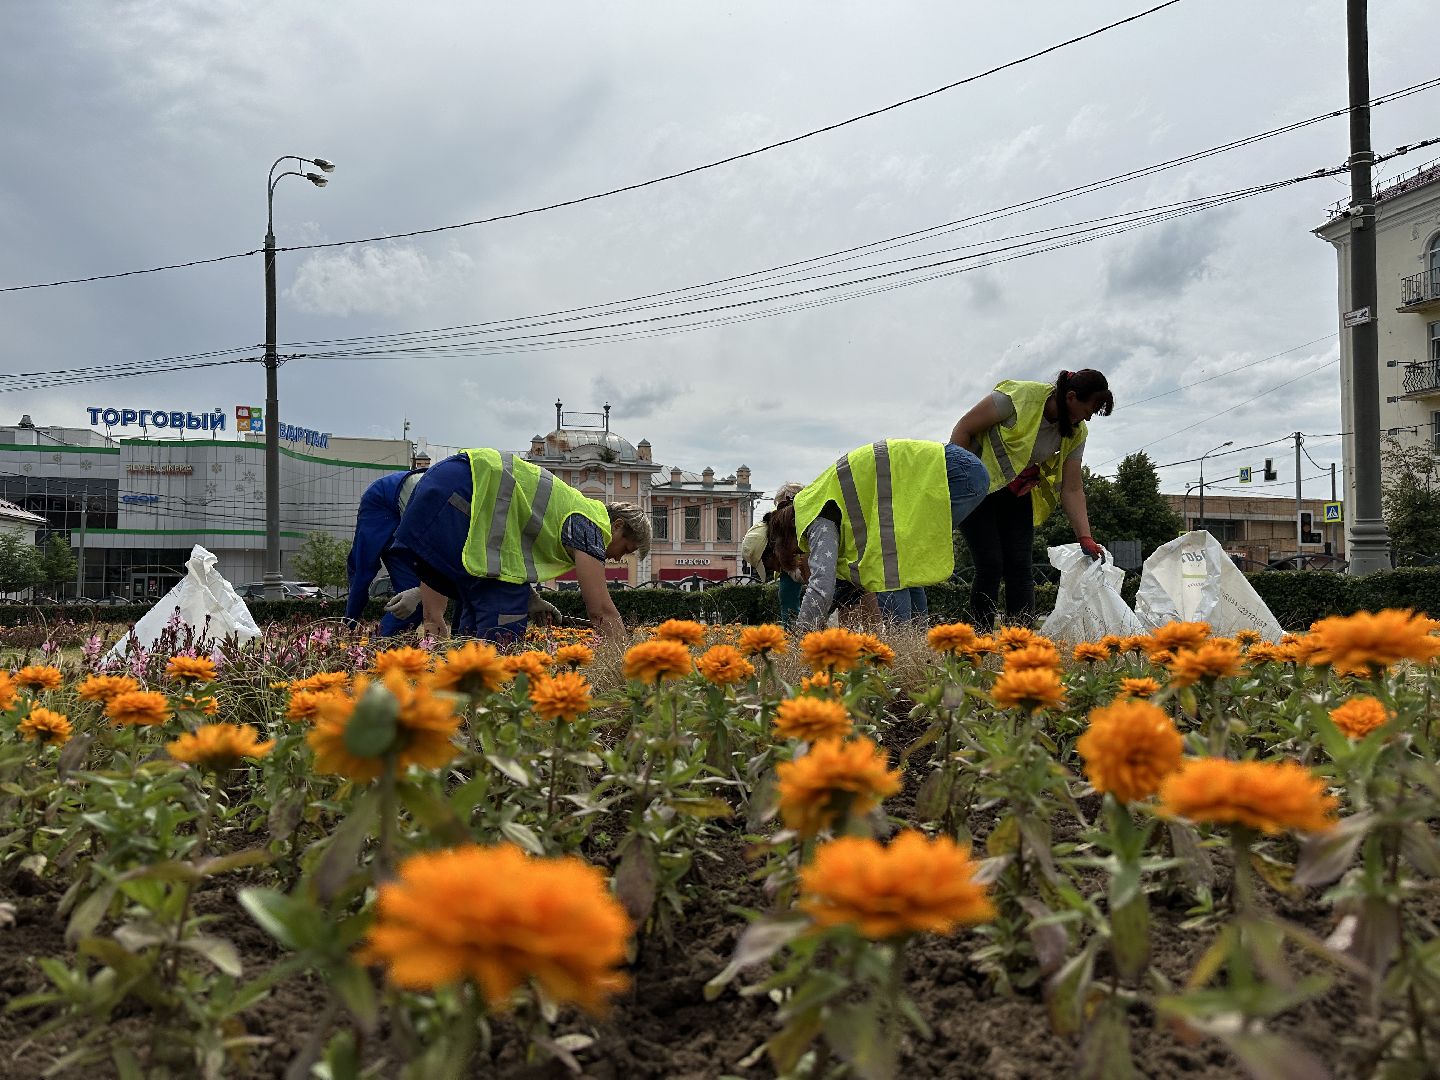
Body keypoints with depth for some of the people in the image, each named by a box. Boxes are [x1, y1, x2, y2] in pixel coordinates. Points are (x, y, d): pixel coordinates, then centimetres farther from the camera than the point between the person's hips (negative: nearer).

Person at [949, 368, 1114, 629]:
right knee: (991, 564, -14)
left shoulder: (1076, 433, -6)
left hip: (1016, 495, 6)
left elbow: (1072, 489, -5)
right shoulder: (1019, 396, -24)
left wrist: (1085, 538, -14)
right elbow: (963, 429, -18)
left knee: (1021, 567, -5)